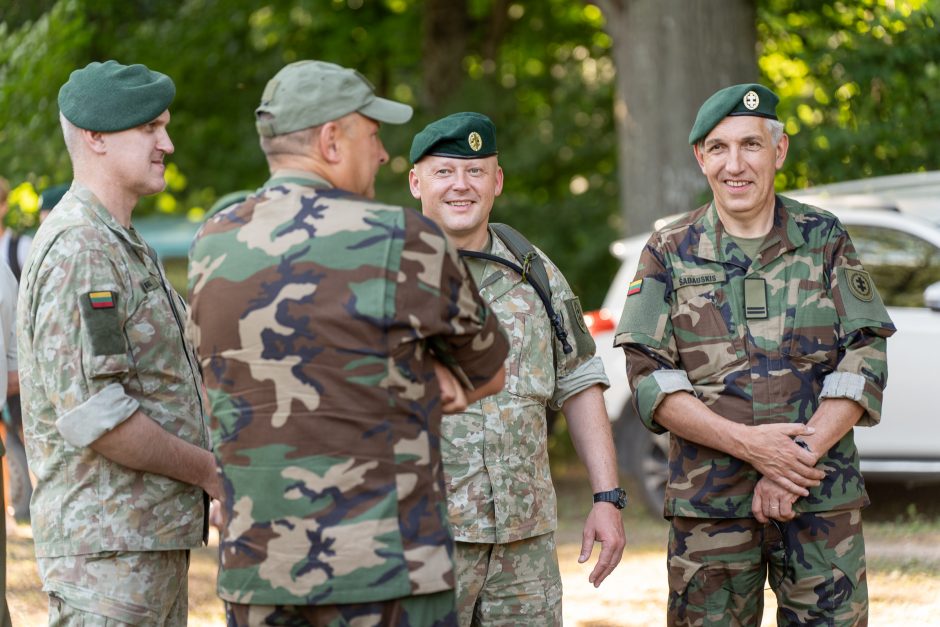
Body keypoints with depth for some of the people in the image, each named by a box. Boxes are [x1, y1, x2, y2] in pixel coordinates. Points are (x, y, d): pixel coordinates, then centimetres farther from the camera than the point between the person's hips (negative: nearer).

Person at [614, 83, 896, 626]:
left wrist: (802, 458, -14)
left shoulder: (825, 240, 6)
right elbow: (650, 377, -2)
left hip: (825, 501, 0)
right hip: (708, 504, 0)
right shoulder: (671, 254, 5)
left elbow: (865, 355, -1)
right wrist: (747, 444, -16)